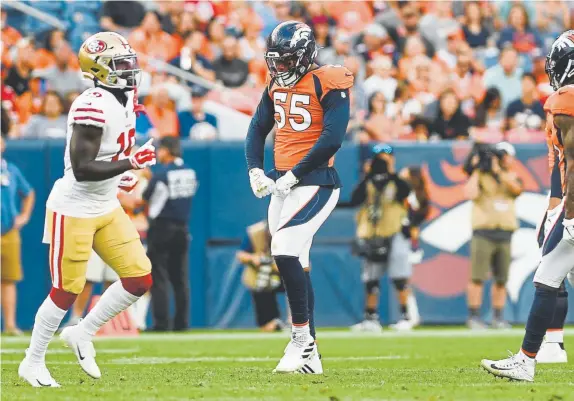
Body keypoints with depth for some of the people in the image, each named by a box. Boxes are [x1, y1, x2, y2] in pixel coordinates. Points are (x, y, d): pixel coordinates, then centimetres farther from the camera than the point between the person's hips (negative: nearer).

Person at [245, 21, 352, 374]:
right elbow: (258, 129, 17)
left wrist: (293, 175, -18)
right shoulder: (276, 86, 11)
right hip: (283, 184, 8)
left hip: (315, 182, -8)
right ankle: (309, 356, 14)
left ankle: (302, 337, -12)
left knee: (285, 249, -22)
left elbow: (331, 139, -19)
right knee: (296, 265, 9)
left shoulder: (329, 84, -12)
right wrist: (255, 170, 1)